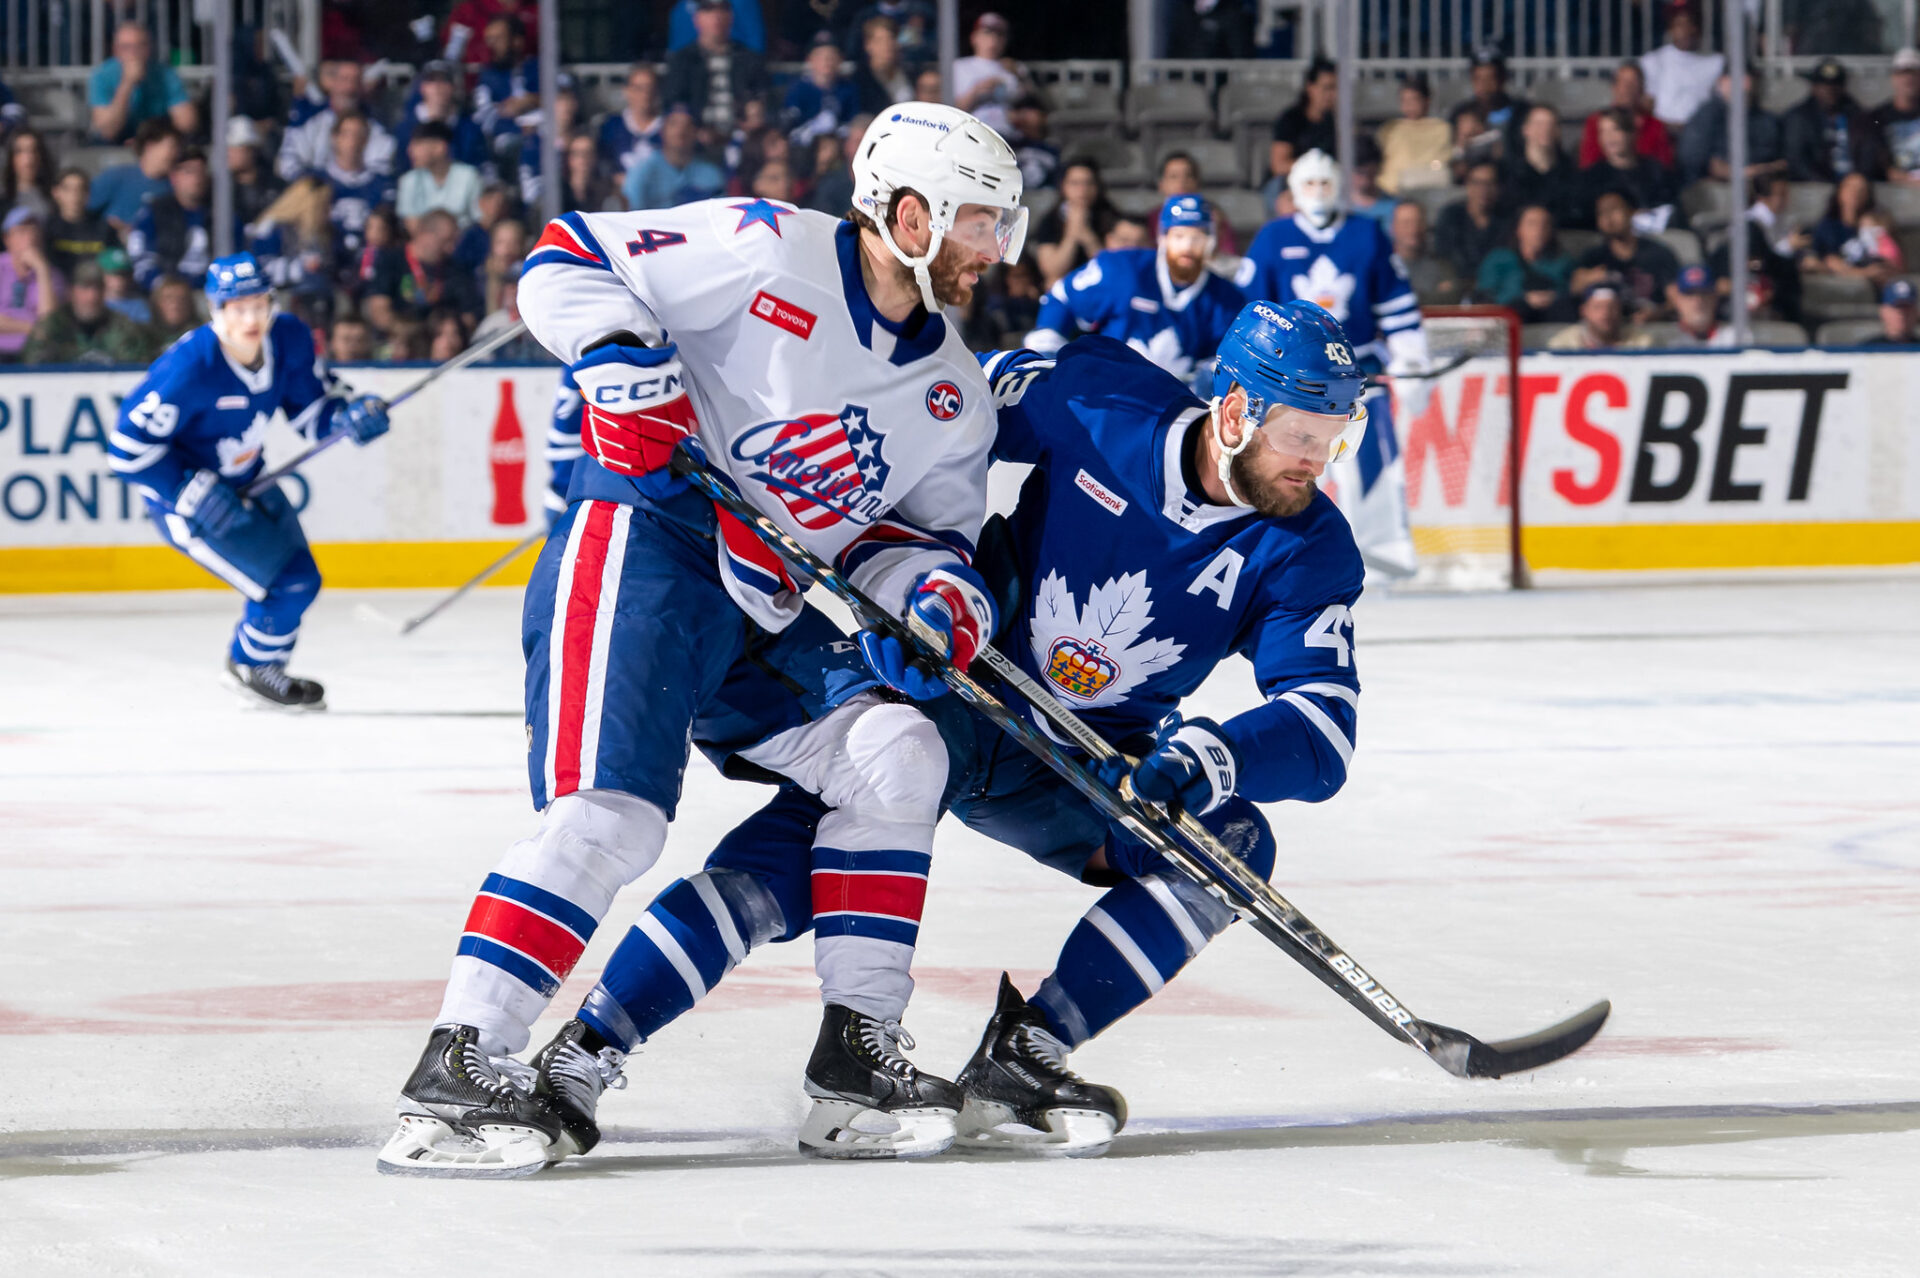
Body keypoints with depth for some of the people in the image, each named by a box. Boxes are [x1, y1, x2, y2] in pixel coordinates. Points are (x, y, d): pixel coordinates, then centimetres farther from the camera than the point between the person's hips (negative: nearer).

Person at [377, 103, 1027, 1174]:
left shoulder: (955, 393, 12)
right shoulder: (767, 252, -9)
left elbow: (922, 528, 16)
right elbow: (568, 263, -6)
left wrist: (938, 588, -8)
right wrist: (620, 361, -24)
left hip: (765, 614, 8)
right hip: (639, 550, -8)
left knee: (896, 751, -5)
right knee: (611, 813, -23)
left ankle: (858, 1052, 2)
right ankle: (454, 1071, -25)